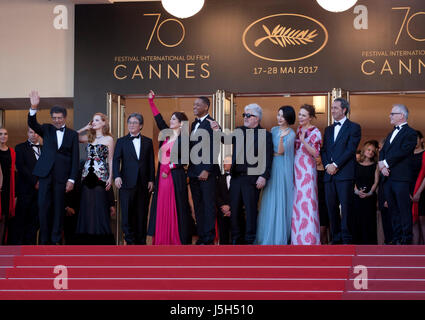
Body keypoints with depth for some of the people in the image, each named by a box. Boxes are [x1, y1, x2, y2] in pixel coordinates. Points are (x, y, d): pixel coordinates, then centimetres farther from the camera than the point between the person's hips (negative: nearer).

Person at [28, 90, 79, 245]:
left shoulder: (72, 134, 7)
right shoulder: (47, 129, 10)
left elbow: (75, 158, 4)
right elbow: (32, 124, -9)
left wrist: (72, 179, -4)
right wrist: (34, 107, -26)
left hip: (62, 176, -1)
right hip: (46, 174, 1)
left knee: (58, 208, 3)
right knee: (43, 206, -1)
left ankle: (56, 240, 11)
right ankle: (44, 240, 6)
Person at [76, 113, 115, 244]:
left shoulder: (108, 139, 3)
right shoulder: (89, 137, 13)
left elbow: (111, 160, 3)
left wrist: (110, 177, -4)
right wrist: (85, 128, 9)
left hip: (101, 175, -4)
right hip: (87, 175, 4)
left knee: (100, 205, -6)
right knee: (87, 205, 1)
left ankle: (101, 236, -1)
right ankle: (90, 235, 5)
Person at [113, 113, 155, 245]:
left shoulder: (148, 142, 12)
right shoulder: (121, 141, 8)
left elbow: (151, 163, 10)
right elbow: (116, 160, -1)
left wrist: (151, 180, 2)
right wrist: (117, 176, -16)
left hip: (143, 183, 1)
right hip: (127, 183, -1)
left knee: (142, 213, 4)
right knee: (127, 212, -3)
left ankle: (141, 240, 11)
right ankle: (130, 240, 3)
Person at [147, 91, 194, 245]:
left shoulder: (183, 139, -7)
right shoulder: (167, 134, 11)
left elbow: (185, 160, -11)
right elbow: (158, 119, 13)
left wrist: (169, 167, -15)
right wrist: (151, 101, 12)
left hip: (175, 176, -7)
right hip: (162, 176, 7)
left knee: (176, 208, -4)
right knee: (162, 207, 6)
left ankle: (179, 239, 1)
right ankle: (163, 240, 9)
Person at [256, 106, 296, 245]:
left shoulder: (291, 133, -7)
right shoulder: (274, 129, 11)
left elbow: (281, 151, -16)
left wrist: (281, 138, -30)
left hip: (282, 168, -6)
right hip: (271, 166, 6)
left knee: (281, 201, -4)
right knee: (269, 200, 7)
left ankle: (280, 236, 3)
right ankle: (268, 235, 15)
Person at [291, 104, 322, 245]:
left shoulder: (315, 132, -7)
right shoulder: (298, 129, 13)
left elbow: (316, 153, -13)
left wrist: (303, 141, -24)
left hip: (307, 169, -7)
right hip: (295, 168, 7)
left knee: (307, 201, -8)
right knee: (296, 201, 6)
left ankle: (309, 238, -5)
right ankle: (297, 236, 11)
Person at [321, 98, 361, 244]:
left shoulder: (354, 127, 3)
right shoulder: (328, 129, 22)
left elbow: (350, 149, -7)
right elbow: (323, 150, 16)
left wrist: (336, 165, -12)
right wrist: (327, 165, -3)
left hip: (345, 174, -6)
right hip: (329, 174, 6)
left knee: (346, 207, -9)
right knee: (331, 207, 4)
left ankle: (347, 239, -8)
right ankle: (336, 238, 8)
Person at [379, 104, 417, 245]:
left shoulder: (410, 133, -4)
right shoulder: (391, 134, 24)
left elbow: (402, 152, -14)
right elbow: (382, 152, 17)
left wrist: (385, 163, -10)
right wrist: (382, 166, -3)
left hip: (401, 177, -8)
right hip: (388, 177, 8)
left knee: (404, 209, -7)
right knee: (393, 209, 8)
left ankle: (406, 240, -5)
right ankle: (396, 239, 12)